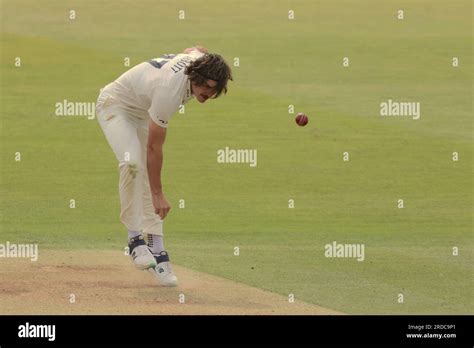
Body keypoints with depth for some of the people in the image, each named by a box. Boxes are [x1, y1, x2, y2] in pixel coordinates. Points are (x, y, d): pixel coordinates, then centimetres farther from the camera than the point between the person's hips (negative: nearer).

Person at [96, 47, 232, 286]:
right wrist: (158, 194, -31)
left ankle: (156, 250, -1)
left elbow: (194, 48, 10)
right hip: (115, 104, -8)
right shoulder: (170, 90, -39)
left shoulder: (201, 60, -19)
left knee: (149, 178, 0)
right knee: (132, 163, -32)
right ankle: (135, 239, -24)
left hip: (143, 110, 8)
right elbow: (154, 147, -32)